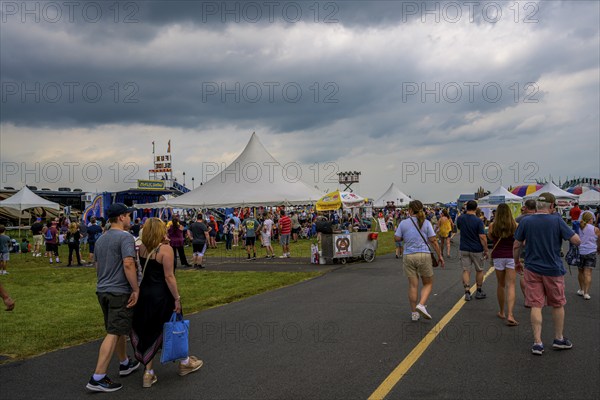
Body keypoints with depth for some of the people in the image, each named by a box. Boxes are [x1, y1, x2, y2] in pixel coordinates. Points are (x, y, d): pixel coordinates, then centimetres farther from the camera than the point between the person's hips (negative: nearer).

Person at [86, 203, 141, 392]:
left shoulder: (100, 239, 13)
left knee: (118, 329, 21)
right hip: (120, 291, -9)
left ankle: (125, 363, 36)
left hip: (103, 290, 9)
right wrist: (136, 289, -18)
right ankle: (98, 378, -7)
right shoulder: (125, 237, -14)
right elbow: (128, 264, -24)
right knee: (114, 333, -7)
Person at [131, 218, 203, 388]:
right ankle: (184, 363, 33)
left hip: (144, 294, 6)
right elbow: (169, 276, -19)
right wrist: (177, 298, -13)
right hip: (161, 296, -6)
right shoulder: (166, 249, -17)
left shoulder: (142, 248, 2)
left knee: (150, 332, 14)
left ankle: (148, 373, 16)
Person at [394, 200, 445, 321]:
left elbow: (396, 239, 2)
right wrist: (440, 255, 4)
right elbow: (433, 240, -3)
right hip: (424, 255, -1)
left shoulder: (403, 223, 1)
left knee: (413, 285, 8)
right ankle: (421, 305, -9)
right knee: (428, 283, 13)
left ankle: (414, 313, 12)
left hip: (408, 256, 1)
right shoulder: (426, 222, -1)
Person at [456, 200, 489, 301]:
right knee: (479, 270, 15)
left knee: (466, 271, 4)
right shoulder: (478, 221, -15)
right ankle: (479, 292, 24)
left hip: (464, 249, 2)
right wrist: (486, 250, -7)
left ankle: (467, 292, -6)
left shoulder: (460, 219, -4)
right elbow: (482, 237, -16)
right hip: (476, 250, -2)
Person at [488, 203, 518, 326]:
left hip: (498, 257, 1)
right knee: (511, 286, -3)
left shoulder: (492, 226, -6)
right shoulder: (515, 225, -7)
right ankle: (510, 315, -16)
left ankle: (502, 312, 26)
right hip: (511, 256, -1)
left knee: (501, 285, 15)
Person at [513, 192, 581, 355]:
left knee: (536, 306, 5)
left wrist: (516, 262, 15)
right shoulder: (557, 220, -10)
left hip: (532, 270, 1)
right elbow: (577, 241, -10)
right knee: (558, 305, 17)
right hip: (553, 270, -1)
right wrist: (570, 230, 9)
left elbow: (516, 246, -1)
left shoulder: (525, 222, -5)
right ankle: (559, 339, 29)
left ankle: (537, 342, 4)